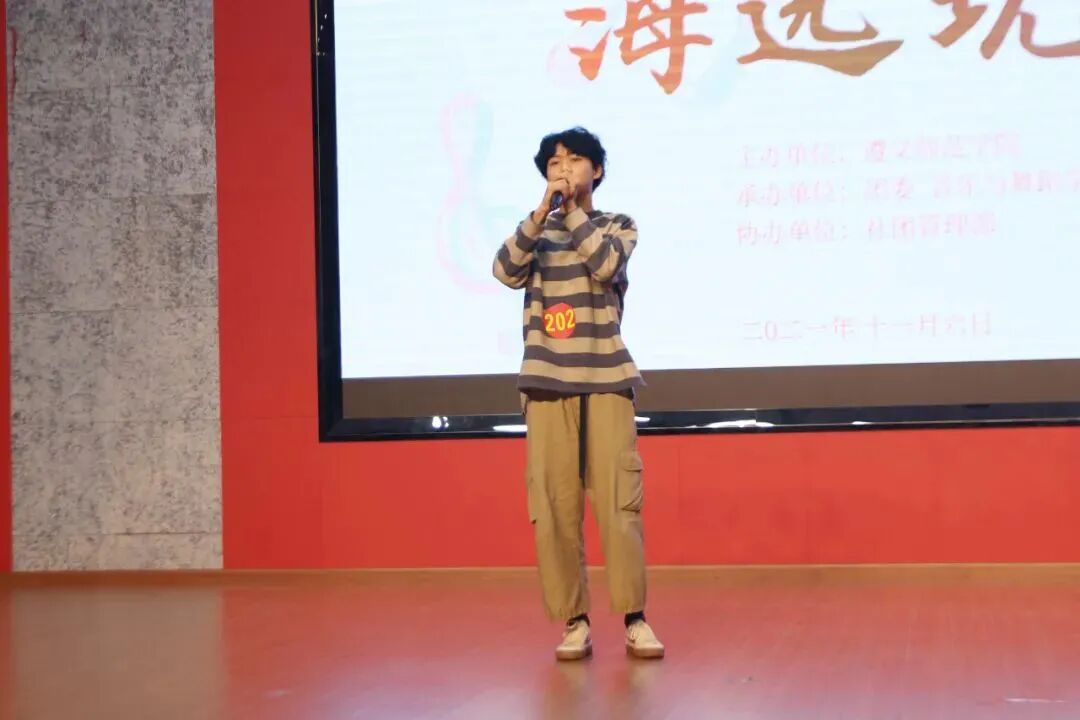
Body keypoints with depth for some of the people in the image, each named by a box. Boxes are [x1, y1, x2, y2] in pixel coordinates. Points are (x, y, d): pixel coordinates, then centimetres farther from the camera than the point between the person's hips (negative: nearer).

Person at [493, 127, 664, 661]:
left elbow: (605, 265, -12)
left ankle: (634, 618, 0)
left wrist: (572, 211, -11)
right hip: (546, 382, 2)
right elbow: (507, 272, -6)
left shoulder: (618, 226, 10)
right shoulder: (536, 230, 14)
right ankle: (574, 620, 5)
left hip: (605, 379, -1)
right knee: (554, 505, -2)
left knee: (618, 501, -7)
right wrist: (543, 211, -15)